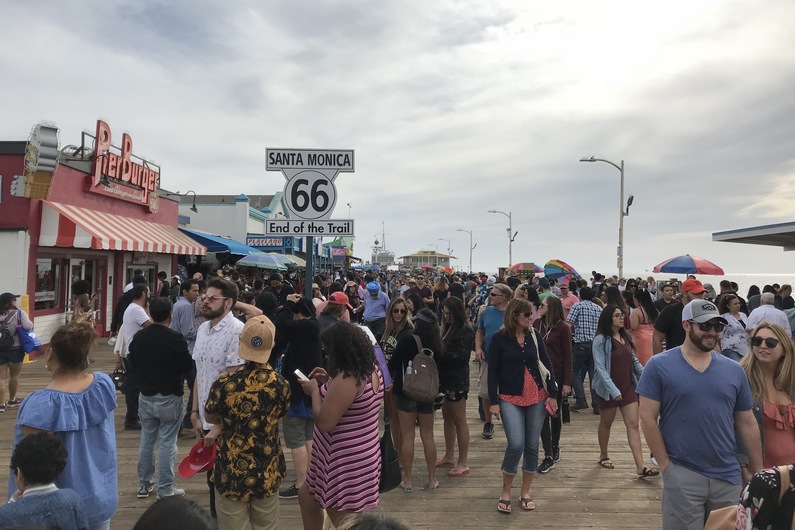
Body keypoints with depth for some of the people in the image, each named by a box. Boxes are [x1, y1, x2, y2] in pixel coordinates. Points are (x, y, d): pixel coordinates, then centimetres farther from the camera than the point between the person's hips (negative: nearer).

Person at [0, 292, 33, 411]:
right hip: (15, 349, -2)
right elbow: (28, 327, -20)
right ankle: (12, 400, 29)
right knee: (14, 376, 15)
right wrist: (31, 323, 0)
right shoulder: (19, 313, -10)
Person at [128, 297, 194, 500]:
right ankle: (165, 489, 9)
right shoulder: (175, 338, -19)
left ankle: (144, 485, 27)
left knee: (146, 441, 16)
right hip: (169, 398, -6)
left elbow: (132, 365, 11)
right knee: (167, 443, 2)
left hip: (145, 396, 6)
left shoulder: (138, 337, 0)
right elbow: (188, 366, -12)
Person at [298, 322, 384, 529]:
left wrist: (314, 391, -10)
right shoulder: (371, 369, 3)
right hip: (359, 457, 10)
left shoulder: (347, 378, -27)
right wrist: (329, 382, 7)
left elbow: (324, 422, -25)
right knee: (306, 498, 27)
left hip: (346, 463, -10)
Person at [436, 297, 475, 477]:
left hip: (457, 381, -8)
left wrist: (441, 352, -16)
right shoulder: (449, 328, 10)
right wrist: (437, 351, -7)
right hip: (446, 378, 8)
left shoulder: (466, 330, -15)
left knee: (459, 420, 1)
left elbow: (461, 356, -20)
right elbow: (444, 351, 11)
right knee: (447, 416, 16)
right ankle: (449, 457, 30)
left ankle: (462, 463, 11)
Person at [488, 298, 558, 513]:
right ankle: (505, 492, 8)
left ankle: (525, 492, 25)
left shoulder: (534, 335, 2)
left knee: (532, 446, 7)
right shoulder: (499, 339, -7)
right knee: (516, 444, -13)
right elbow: (492, 371, -4)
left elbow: (547, 364, 6)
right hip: (510, 398, -3)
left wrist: (552, 394, 2)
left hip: (536, 396, 3)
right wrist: (493, 401, -6)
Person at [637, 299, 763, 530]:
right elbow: (648, 418, -8)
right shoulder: (659, 365, -7)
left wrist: (758, 472, 10)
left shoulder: (734, 370, 5)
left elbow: (747, 424, 11)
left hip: (728, 476, 4)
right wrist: (665, 465, -10)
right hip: (681, 475, -4)